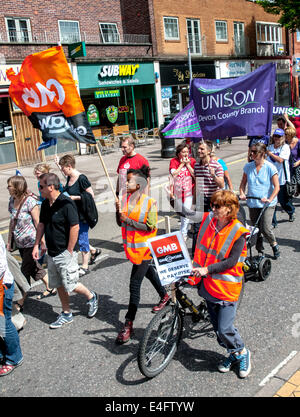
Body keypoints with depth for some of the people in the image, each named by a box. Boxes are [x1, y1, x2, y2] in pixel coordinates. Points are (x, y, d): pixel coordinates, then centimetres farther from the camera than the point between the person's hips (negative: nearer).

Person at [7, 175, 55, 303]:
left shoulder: (30, 201, -19)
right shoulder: (12, 200, 4)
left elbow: (38, 223, -15)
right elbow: (12, 222, 12)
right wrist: (9, 241, 15)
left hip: (31, 242, -8)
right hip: (20, 243, 8)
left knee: (25, 271, -1)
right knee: (34, 268, 19)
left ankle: (20, 303, 11)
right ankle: (50, 288, 36)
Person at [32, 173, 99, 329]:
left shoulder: (66, 204, -20)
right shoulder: (45, 204, 6)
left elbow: (75, 227, -21)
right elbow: (41, 224, 16)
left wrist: (69, 251, -18)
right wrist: (36, 245, 9)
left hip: (65, 253, -8)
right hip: (52, 253, 8)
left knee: (70, 285, -2)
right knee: (59, 285, 15)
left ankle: (91, 297, 25)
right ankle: (66, 314, 29)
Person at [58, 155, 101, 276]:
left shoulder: (81, 178, -18)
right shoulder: (69, 178, 7)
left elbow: (91, 195, -18)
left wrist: (74, 197, -19)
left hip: (82, 214, -9)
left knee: (82, 239, 2)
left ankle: (85, 267, 16)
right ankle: (94, 251, 37)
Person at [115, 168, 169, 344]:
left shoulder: (149, 202, -17)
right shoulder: (125, 199, 0)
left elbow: (150, 227, -19)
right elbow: (120, 223, 4)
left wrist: (128, 220, -23)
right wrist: (118, 211, -16)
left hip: (144, 248, -7)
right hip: (131, 246, 7)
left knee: (135, 284, -7)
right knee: (148, 271, 26)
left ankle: (129, 325, 0)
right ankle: (164, 295, 53)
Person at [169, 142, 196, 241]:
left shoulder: (192, 161, -2)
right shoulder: (173, 161, -3)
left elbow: (195, 174, -11)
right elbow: (173, 174, -17)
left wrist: (188, 164, -13)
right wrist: (182, 164, -14)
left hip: (188, 191, -1)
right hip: (178, 191, 2)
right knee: (180, 212, 17)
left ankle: (184, 233, 4)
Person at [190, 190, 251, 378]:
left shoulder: (238, 232, -14)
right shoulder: (208, 220, 0)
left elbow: (231, 261, -19)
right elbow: (200, 249, 11)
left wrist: (207, 269, -24)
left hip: (227, 287, -5)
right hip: (209, 285, 5)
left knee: (225, 329, -5)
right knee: (218, 327, 14)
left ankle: (242, 353, 22)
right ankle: (233, 354, 35)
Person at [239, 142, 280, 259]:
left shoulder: (270, 167, -8)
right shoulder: (248, 166, 3)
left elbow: (276, 187, -9)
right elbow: (243, 182, 13)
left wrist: (270, 199, -23)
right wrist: (242, 193, -5)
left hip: (267, 204, -4)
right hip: (252, 203, 4)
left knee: (265, 228, -13)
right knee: (255, 229, 10)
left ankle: (274, 245, 16)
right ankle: (260, 251, 29)